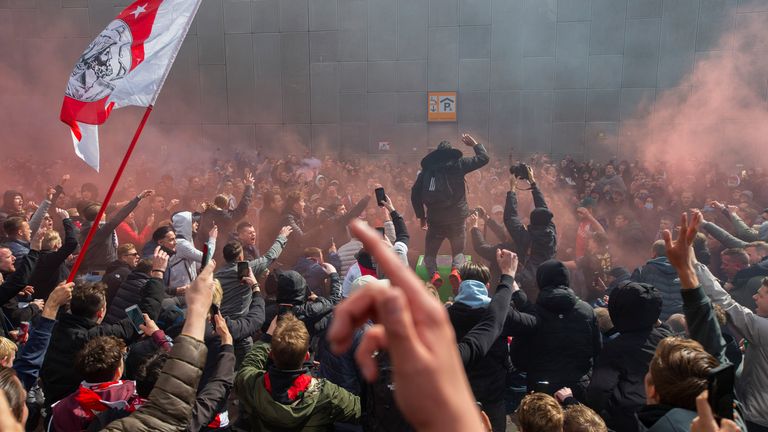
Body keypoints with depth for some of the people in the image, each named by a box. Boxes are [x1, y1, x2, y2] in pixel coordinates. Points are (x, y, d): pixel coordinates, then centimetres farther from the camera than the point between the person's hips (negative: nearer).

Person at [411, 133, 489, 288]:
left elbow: (415, 193, 7)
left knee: (430, 252, 17)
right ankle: (456, 270, -15)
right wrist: (474, 144, 19)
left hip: (434, 219, 1)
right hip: (457, 219, -1)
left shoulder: (427, 168, 8)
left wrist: (421, 216, 16)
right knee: (458, 251, 18)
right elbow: (484, 158, 2)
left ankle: (433, 273, -14)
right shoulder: (457, 164, 1)